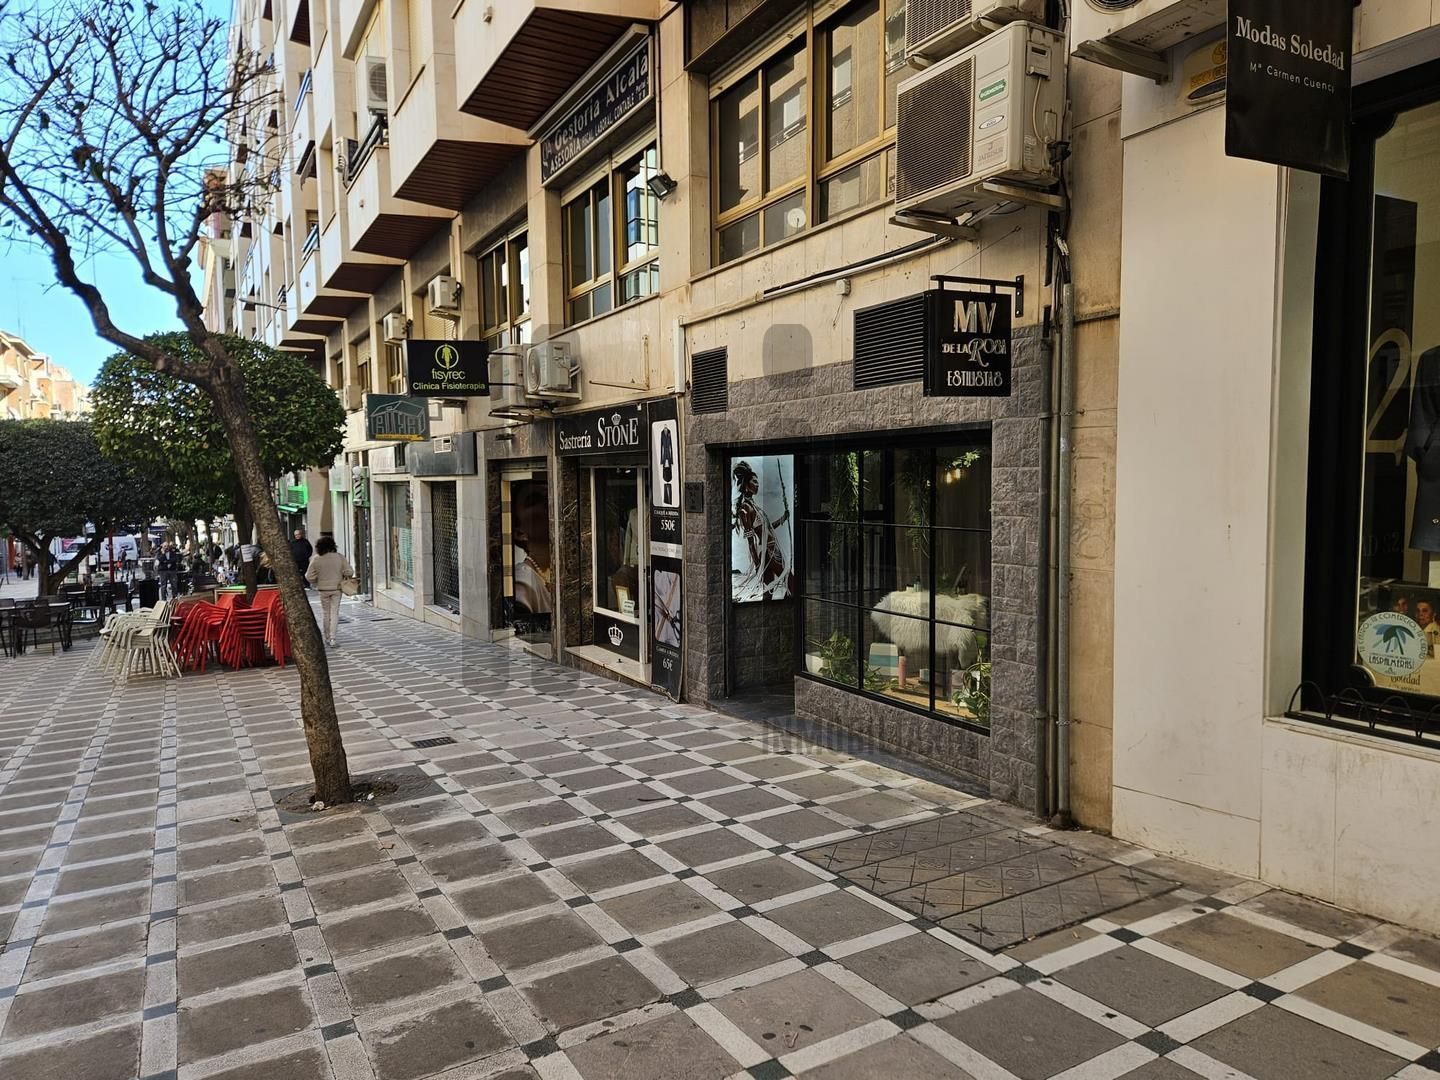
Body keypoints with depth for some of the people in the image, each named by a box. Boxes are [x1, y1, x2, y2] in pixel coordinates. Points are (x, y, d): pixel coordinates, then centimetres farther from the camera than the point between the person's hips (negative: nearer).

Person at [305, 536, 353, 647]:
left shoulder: (316, 559, -8)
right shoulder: (339, 557, -8)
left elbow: (309, 577, -7)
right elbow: (349, 572, -11)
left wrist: (316, 583, 13)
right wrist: (344, 578, 11)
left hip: (323, 589, 0)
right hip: (336, 588, 0)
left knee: (325, 613, 13)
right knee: (335, 613, 3)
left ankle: (327, 637, 20)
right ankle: (332, 638, -5)